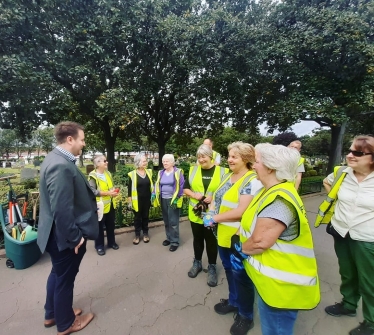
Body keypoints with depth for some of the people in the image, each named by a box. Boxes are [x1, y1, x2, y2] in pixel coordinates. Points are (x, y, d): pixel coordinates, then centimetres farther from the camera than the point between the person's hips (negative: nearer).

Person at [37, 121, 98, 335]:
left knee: (58, 274, 27)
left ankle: (52, 314, 49)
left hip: (60, 234, 10)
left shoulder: (57, 159, 4)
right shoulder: (61, 165, -29)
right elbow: (62, 209, -29)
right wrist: (75, 237, -20)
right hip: (65, 236, -10)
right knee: (65, 278, 13)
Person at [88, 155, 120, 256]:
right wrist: (108, 193, -26)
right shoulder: (93, 176, -16)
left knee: (111, 225, 18)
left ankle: (111, 242, 35)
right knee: (99, 227, 10)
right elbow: (93, 191, -25)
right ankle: (99, 246, 27)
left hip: (110, 205, 7)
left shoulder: (108, 173, 7)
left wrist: (114, 191, -4)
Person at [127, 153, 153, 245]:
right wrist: (130, 199, -5)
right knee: (137, 217, 10)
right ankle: (137, 235, 24)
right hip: (137, 200, -3)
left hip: (147, 199, 3)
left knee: (145, 216, 15)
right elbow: (130, 188, -4)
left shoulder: (149, 172, 1)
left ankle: (145, 233, 30)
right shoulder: (132, 174, -10)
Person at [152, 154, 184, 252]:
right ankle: (169, 238, 31)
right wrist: (154, 194, 0)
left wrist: (177, 199, -14)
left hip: (173, 200, -5)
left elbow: (181, 186, -9)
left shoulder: (178, 172, -7)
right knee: (166, 221, 15)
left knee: (173, 221, -2)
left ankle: (175, 241, 11)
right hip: (163, 200, 6)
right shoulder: (161, 173, 9)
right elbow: (157, 184, 14)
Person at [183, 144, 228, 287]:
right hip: (196, 213, 3)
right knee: (197, 239, 19)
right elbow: (185, 188, 4)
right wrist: (193, 194, -14)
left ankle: (212, 267, 35)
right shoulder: (193, 170, 0)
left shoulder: (222, 171, -8)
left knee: (211, 241, 13)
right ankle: (197, 263, 41)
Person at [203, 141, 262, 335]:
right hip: (224, 235, 8)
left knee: (241, 276, 14)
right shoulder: (228, 176, 4)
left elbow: (241, 211, -28)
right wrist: (211, 213, -7)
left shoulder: (252, 181, -22)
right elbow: (217, 197, 11)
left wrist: (214, 218, -20)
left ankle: (246, 315, 39)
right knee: (229, 270, 26)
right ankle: (233, 301, 51)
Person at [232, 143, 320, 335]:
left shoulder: (280, 199, -30)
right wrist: (241, 247, -5)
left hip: (281, 284, -9)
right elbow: (251, 224, 9)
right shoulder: (272, 191, 5)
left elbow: (261, 241, -31)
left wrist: (239, 250, -12)